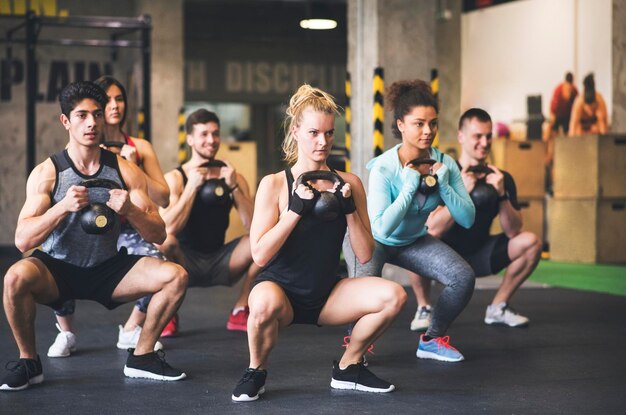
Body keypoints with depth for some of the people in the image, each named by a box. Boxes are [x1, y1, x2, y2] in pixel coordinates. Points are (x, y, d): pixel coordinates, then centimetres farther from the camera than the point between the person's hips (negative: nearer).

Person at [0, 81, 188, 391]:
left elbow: (159, 236, -5)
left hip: (107, 270, 3)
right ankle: (28, 362, -9)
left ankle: (141, 357, 4)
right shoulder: (47, 173, -10)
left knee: (175, 276, -16)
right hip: (57, 269, -3)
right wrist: (64, 207, -34)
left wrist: (130, 210, -26)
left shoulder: (124, 171, -3)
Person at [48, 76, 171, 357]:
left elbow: (163, 199, -5)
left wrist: (132, 168, -15)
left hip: (126, 231, 2)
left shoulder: (139, 147, 2)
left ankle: (131, 330, 4)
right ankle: (65, 332, 3)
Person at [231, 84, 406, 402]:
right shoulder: (274, 185, -10)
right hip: (281, 289, -4)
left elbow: (365, 255, -3)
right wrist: (296, 209, -23)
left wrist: (349, 209, -16)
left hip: (326, 294, 4)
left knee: (393, 296, -20)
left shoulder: (348, 183, -1)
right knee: (265, 304, -39)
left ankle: (347, 369, 4)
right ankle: (256, 372, -6)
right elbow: (260, 255, -18)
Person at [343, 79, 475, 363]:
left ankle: (433, 339, 11)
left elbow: (467, 219, -16)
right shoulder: (384, 168, -29)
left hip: (413, 239, 5)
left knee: (463, 277, -13)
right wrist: (410, 187, -36)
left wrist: (443, 186, -28)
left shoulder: (444, 164, -16)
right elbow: (382, 227, -38)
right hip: (369, 239, -5)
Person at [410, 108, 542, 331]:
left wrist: (501, 194, -26)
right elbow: (432, 230, -28)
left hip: (478, 255, 4)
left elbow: (513, 232, -12)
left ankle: (498, 307, 3)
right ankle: (424, 308, -9)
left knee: (530, 243, -15)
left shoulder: (502, 178, -6)